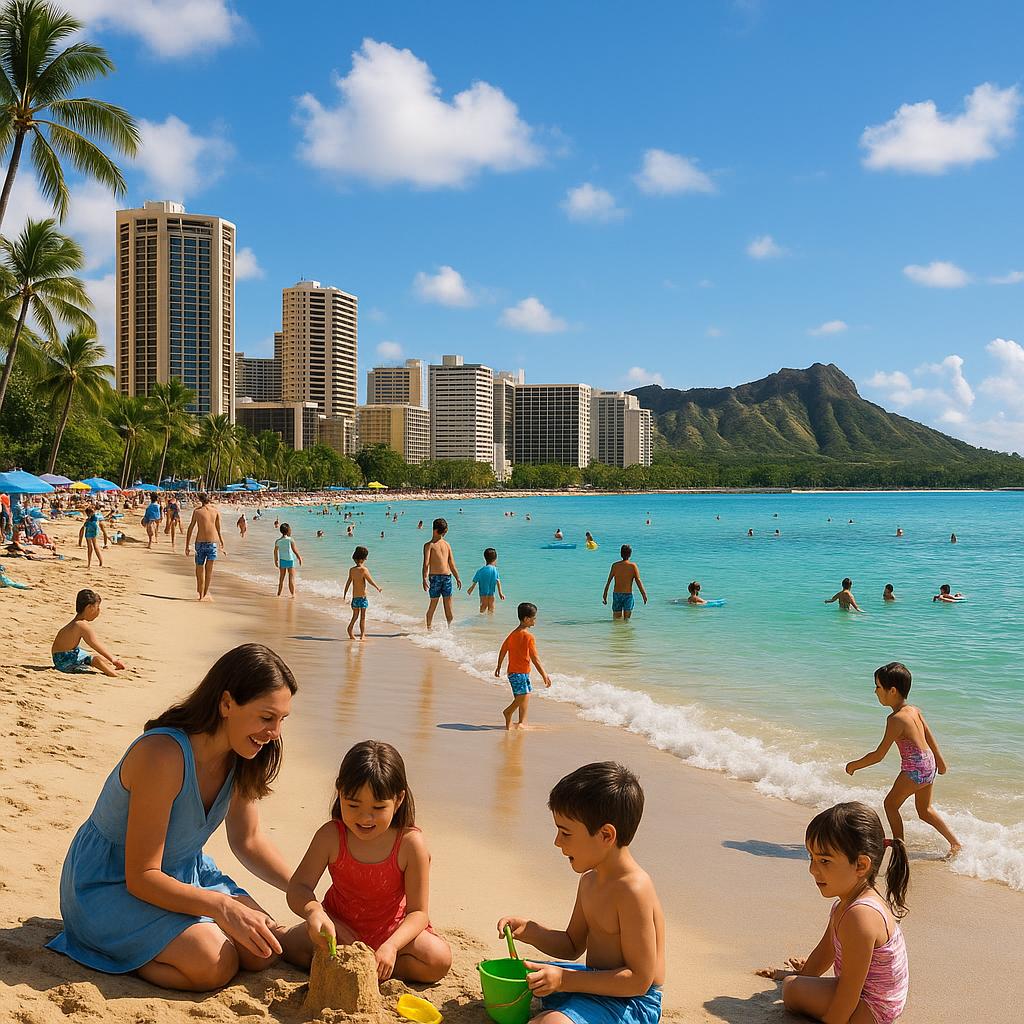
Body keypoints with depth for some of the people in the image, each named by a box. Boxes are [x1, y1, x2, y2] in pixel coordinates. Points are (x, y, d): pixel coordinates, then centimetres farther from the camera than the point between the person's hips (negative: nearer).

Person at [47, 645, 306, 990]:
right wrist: (223, 906, -35)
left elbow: (248, 841, 7)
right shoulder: (163, 756, -32)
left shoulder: (240, 758, -7)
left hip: (183, 872, 8)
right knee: (216, 964, -26)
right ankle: (112, 951, -2)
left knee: (261, 951, -10)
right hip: (109, 884, -8)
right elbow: (141, 878, -27)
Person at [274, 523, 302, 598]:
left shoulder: (277, 541, -3)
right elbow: (295, 550, -11)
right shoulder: (290, 540, -16)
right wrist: (299, 558, 4)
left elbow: (275, 551, 7)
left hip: (282, 561, 4)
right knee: (291, 578, 3)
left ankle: (279, 593, 21)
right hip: (290, 561, -4)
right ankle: (293, 594, 5)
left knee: (281, 578, 15)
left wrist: (276, 560, 22)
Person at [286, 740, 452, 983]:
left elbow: (418, 911, -19)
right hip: (340, 927, 1)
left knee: (439, 959, -24)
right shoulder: (331, 836, -17)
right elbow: (299, 886, -19)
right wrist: (313, 911, -43)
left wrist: (391, 946, -37)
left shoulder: (410, 843, -22)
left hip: (392, 929, 0)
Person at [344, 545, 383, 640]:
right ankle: (362, 635, 7)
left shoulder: (352, 570, 2)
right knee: (363, 617, 4)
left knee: (355, 616, 16)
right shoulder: (364, 570, -13)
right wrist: (378, 588, 2)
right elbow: (371, 581, -12)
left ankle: (350, 630, 4)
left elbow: (348, 583, 6)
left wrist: (345, 594, 15)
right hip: (362, 597, -4)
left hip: (354, 597, 4)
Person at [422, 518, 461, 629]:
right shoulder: (429, 545, 3)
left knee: (448, 604, 6)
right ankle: (428, 628, 4)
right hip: (435, 577, -3)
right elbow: (426, 563, -5)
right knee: (433, 604, -1)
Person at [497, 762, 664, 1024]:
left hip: (631, 1002, -10)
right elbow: (573, 946, 19)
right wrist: (530, 931, 0)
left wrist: (565, 980, -25)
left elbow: (639, 980, -25)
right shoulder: (590, 879, 5)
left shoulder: (633, 890, -26)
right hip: (595, 980, 10)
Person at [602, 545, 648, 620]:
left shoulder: (615, 565, 1)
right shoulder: (633, 566, -5)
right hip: (628, 595, -2)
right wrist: (644, 595, -4)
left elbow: (608, 581, 2)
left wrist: (605, 595, 10)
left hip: (616, 594, 2)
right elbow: (638, 581, -9)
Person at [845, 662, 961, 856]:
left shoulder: (896, 719, -21)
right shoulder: (915, 711, 4)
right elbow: (930, 737, 16)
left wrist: (854, 765, -6)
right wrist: (940, 762, 30)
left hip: (914, 769, -9)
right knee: (925, 810, 22)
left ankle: (899, 843, 15)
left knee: (891, 803, 9)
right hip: (929, 766, 9)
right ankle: (955, 842, 23)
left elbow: (879, 755, -19)